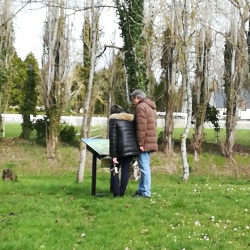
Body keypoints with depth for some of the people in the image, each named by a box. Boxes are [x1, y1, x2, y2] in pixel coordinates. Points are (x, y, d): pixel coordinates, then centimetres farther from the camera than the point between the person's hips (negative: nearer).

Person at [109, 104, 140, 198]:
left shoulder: (113, 120, -3)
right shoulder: (131, 118, 14)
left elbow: (113, 138, -9)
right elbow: (135, 135, 14)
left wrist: (113, 155, -9)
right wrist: (136, 148, 19)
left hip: (121, 149, -5)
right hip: (132, 148, 5)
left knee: (115, 170, 10)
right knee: (126, 170, 10)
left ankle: (116, 192, 6)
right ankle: (122, 192, 10)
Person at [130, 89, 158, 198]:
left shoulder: (141, 107, -11)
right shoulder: (151, 107, 20)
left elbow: (141, 127, -19)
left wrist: (140, 143, -18)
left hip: (144, 143, -10)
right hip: (151, 141, 10)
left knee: (144, 167, -7)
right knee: (145, 167, 14)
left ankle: (146, 192, -5)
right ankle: (142, 189, 20)